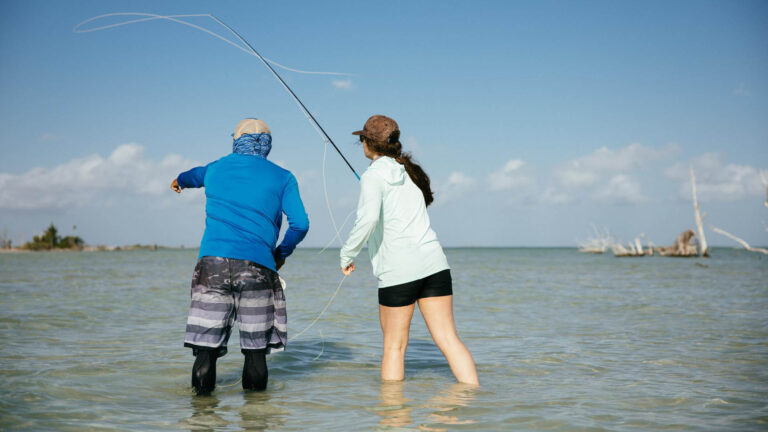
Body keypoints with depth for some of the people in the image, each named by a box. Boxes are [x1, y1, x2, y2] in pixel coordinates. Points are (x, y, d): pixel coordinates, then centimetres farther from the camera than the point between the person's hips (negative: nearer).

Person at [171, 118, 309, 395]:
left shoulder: (216, 169, 18)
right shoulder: (282, 178, 10)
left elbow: (194, 175, 43)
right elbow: (300, 224, 3)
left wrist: (179, 181, 67)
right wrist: (282, 254, 20)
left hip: (213, 262, 2)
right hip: (256, 265, -1)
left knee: (206, 341, 3)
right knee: (256, 344, 7)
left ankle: (202, 393, 2)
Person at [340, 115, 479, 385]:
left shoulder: (374, 175, -5)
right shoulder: (410, 171, 17)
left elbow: (368, 218, -20)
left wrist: (347, 254, -8)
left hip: (398, 270, -6)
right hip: (433, 263, 6)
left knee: (394, 346, 6)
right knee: (448, 340, 3)